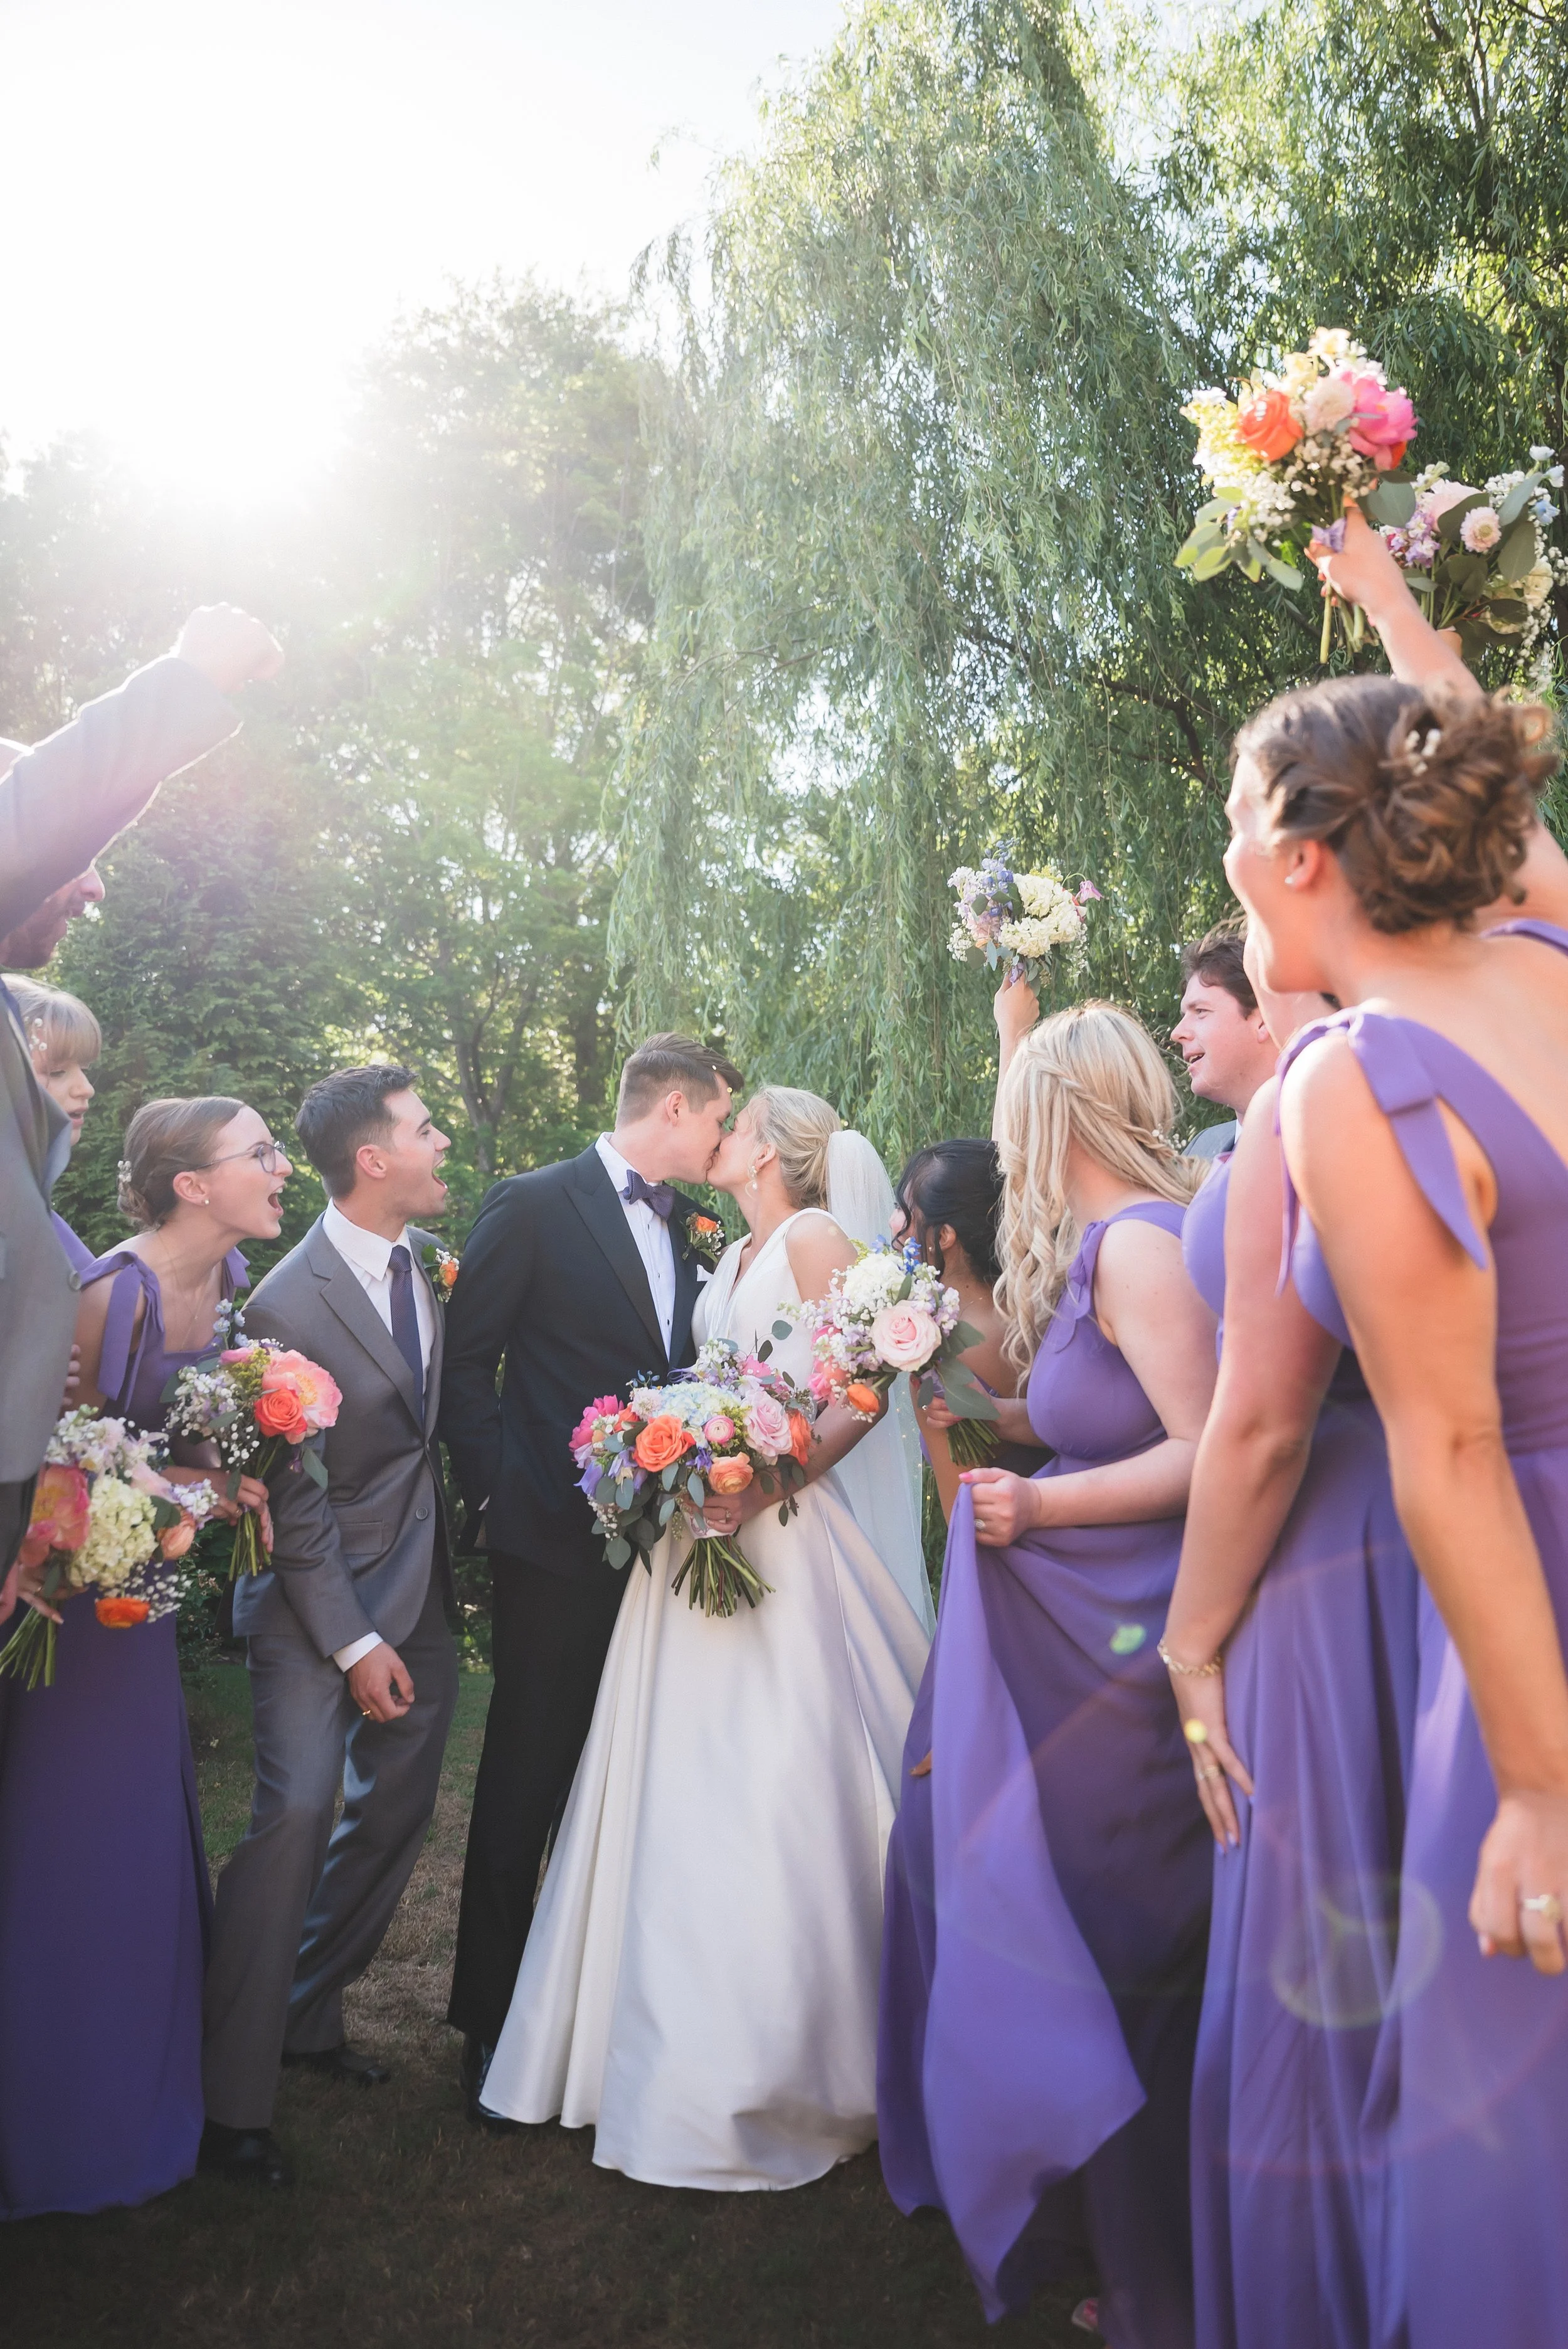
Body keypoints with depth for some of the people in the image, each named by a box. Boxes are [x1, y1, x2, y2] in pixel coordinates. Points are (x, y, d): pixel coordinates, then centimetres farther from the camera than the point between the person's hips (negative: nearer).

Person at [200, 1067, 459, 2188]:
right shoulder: (287, 1307, -20)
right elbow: (294, 1499, -17)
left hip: (422, 1586, 7)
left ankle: (310, 2016, 33)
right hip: (319, 1591, -7)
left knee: (396, 1813, 13)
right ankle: (234, 2100, 2)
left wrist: (459, 1553, 6)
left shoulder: (431, 1255, -1)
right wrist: (353, 1644, -15)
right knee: (297, 1814, -13)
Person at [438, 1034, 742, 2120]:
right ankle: (494, 2020, 24)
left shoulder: (695, 1225, 10)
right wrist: (500, 1491, -10)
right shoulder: (534, 1206, -7)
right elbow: (466, 1359, -6)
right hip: (559, 1543, -5)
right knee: (527, 1784, 7)